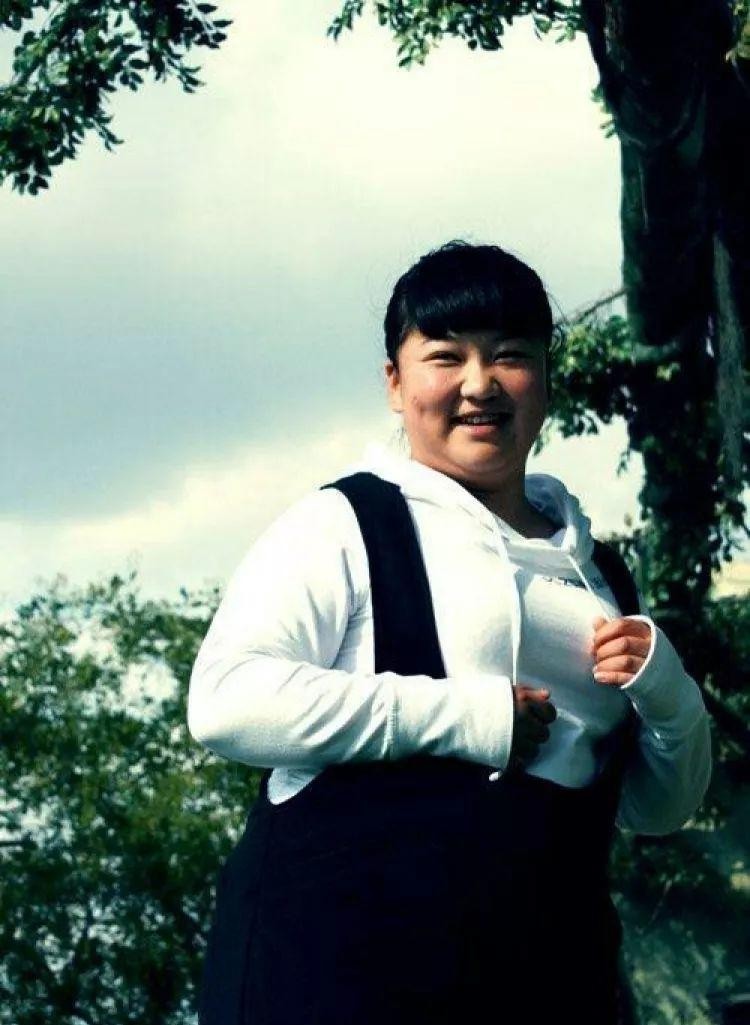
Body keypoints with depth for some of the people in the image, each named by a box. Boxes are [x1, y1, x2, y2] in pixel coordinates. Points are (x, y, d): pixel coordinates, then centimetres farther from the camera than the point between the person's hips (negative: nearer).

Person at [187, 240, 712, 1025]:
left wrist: (670, 698, 1)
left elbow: (660, 809, 23)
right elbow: (226, 702, -15)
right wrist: (462, 715, -14)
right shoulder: (340, 527, 0)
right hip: (342, 961, -5)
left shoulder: (600, 574, 18)